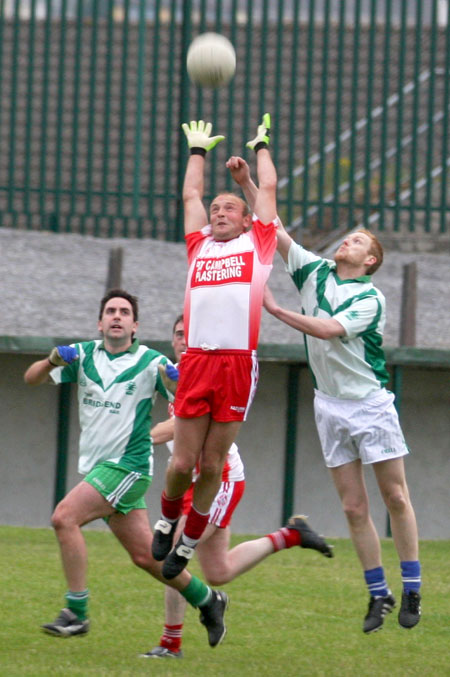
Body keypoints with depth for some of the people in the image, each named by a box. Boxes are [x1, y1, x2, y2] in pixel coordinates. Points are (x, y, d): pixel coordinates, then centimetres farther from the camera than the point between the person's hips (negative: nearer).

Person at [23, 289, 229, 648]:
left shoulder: (150, 362, -6)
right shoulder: (84, 355, 6)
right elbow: (32, 379, 4)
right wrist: (53, 360, -17)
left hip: (128, 465, -6)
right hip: (99, 467, 6)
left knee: (65, 517, -22)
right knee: (145, 554, 9)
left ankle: (77, 613, -18)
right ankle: (207, 600, 28)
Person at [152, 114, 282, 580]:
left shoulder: (257, 243, 14)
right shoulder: (200, 244, 18)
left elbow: (268, 189, 20)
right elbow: (190, 194, 28)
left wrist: (261, 146, 34)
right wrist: (199, 150, 38)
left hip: (237, 363, -1)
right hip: (196, 361, 1)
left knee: (212, 466, 3)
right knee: (183, 462, 0)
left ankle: (189, 543, 17)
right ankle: (167, 519, 26)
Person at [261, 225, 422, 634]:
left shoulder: (371, 299, -9)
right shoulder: (315, 273, 7)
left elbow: (328, 330, -24)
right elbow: (274, 232, 2)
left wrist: (275, 309, -24)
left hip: (371, 403, -4)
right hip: (329, 405, 4)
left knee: (395, 497, -3)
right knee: (354, 508, 2)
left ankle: (412, 589, 4)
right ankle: (379, 595, 8)